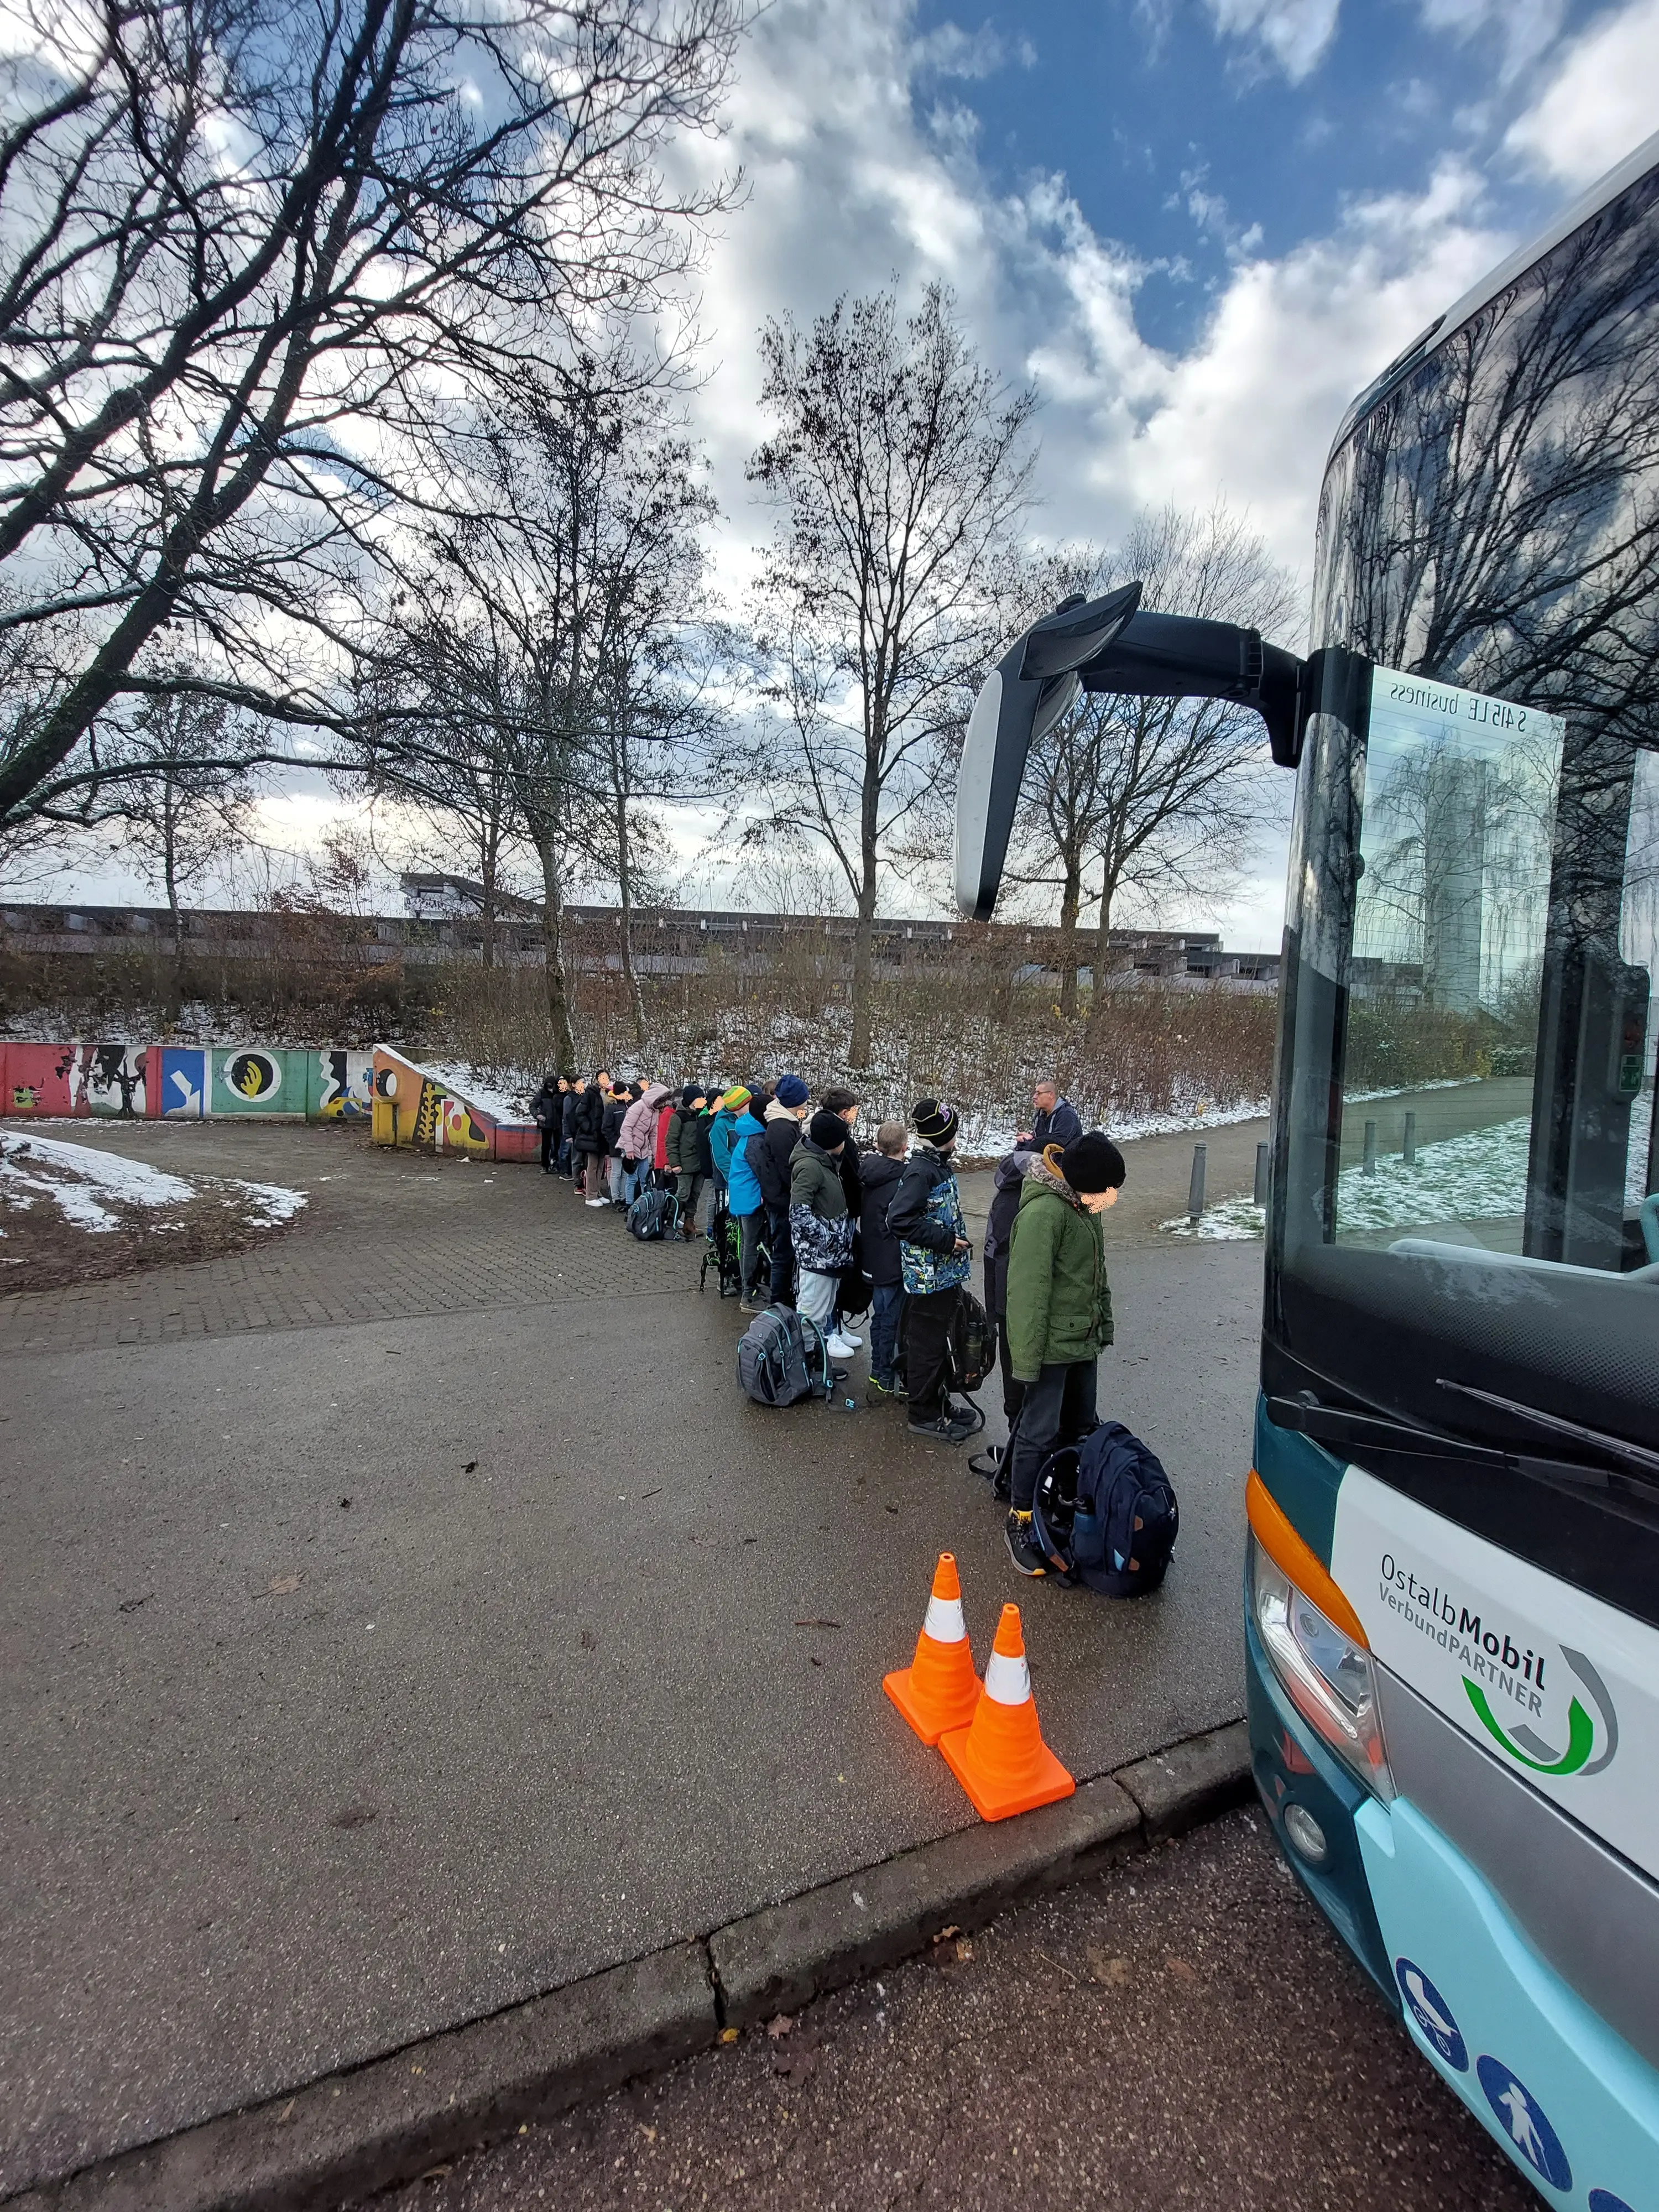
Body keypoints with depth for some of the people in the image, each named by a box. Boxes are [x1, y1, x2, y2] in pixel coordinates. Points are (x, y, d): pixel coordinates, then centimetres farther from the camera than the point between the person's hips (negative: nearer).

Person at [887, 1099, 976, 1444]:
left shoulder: (940, 1166, 8)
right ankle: (924, 1416, 16)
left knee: (940, 1341, 20)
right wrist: (945, 1241, -23)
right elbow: (900, 1220, -26)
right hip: (927, 1277, -9)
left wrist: (958, 1242, 12)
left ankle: (940, 1403, 34)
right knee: (927, 1346, 3)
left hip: (945, 1275, 9)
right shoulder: (920, 1171, -20)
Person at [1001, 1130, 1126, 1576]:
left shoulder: (1083, 1205, 4)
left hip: (1083, 1341, 9)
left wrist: (1103, 1329, 16)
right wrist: (1026, 1356, -21)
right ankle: (1020, 1523, 15)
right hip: (1052, 1345, -9)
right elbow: (1028, 1290, -24)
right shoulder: (1044, 1213, -24)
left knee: (1080, 1428, 19)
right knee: (1040, 1433, 0)